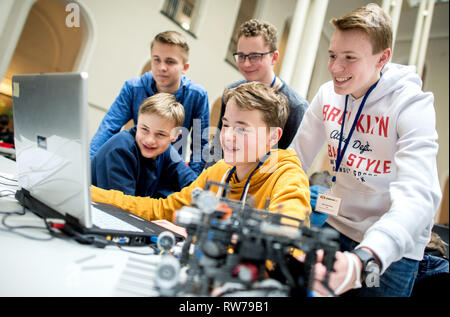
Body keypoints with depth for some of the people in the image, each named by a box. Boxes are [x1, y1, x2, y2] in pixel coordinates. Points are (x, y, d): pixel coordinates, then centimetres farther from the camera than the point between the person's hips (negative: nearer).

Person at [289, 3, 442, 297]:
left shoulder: (412, 105, -21)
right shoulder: (328, 96, -5)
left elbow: (418, 196, -33)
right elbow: (295, 158, 1)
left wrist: (364, 261, -49)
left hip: (392, 251, -4)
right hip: (335, 228, 5)